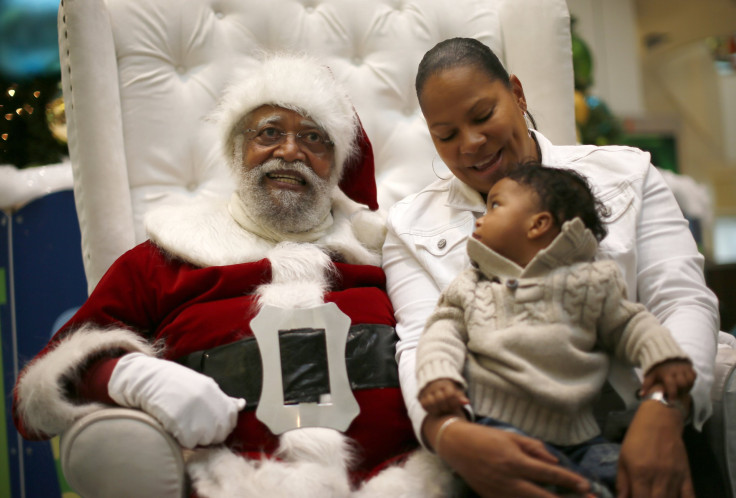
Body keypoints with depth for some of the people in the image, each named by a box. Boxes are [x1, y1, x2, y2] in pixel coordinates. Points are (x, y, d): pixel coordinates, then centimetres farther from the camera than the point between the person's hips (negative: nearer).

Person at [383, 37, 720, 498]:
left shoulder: (625, 173, 15)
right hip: (511, 447, 1)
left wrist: (662, 412, -16)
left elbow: (684, 300, 4)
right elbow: (421, 343, 2)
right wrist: (449, 435, -22)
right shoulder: (412, 226, 15)